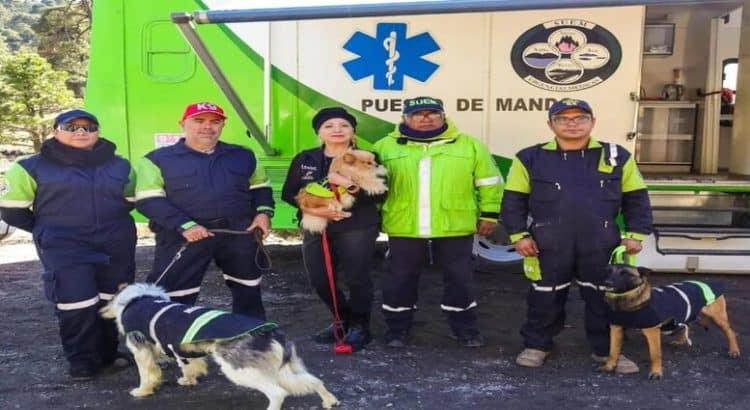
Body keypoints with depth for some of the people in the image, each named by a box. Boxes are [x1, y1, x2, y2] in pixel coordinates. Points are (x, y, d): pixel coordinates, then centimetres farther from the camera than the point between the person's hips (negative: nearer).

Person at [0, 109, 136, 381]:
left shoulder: (120, 166, 7)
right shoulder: (32, 167, -3)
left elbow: (130, 200, 21)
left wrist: (111, 224, 14)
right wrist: (48, 231, 6)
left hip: (116, 245, 3)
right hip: (64, 248, -3)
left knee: (112, 300, 9)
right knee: (76, 303, -8)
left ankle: (108, 352, 26)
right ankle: (82, 360, 9)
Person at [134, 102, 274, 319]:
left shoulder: (243, 156, 12)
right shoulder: (158, 160, 0)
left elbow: (260, 187, 20)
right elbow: (148, 200, -7)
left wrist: (263, 212, -1)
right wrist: (184, 225, -17)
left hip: (240, 233, 3)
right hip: (184, 236, -3)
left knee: (248, 291, 15)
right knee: (174, 297, -2)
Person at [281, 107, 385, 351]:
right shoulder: (305, 159, 8)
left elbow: (379, 195, -8)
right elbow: (288, 194, 5)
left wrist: (349, 184, -22)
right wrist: (314, 209, -12)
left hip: (357, 229, -3)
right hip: (316, 228, 4)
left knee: (356, 279, -4)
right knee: (319, 281, 6)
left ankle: (360, 326, 19)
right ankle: (344, 320, 31)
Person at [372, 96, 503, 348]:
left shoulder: (469, 145, 3)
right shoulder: (386, 147, 3)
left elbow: (489, 182, 7)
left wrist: (488, 215, 4)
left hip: (455, 227, 0)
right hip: (403, 228, 0)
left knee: (458, 279, 8)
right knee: (401, 279, 9)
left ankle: (466, 330, 24)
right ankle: (397, 330, 25)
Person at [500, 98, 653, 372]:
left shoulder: (617, 157, 4)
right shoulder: (530, 159, 0)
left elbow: (636, 199, 10)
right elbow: (514, 200, 3)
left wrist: (635, 234, 4)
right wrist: (519, 235, -2)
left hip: (601, 246, 1)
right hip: (548, 246, -1)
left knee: (605, 299, 10)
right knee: (545, 299, 10)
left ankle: (606, 349, 27)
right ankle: (537, 345, 28)